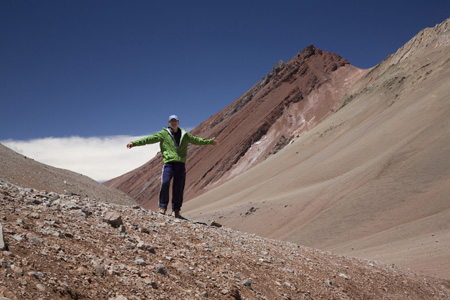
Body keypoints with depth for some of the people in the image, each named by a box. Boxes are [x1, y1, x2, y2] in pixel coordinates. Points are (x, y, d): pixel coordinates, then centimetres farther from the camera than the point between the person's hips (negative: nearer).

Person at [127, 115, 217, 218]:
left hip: (181, 164, 3)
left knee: (179, 187, 3)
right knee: (165, 183, -19)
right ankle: (162, 207, -6)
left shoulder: (184, 134, 18)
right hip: (169, 162, -3)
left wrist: (209, 141, 39)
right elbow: (150, 139, -2)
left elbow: (196, 140, 32)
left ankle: (176, 210, 13)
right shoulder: (164, 133, 7)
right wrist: (135, 143, -13)